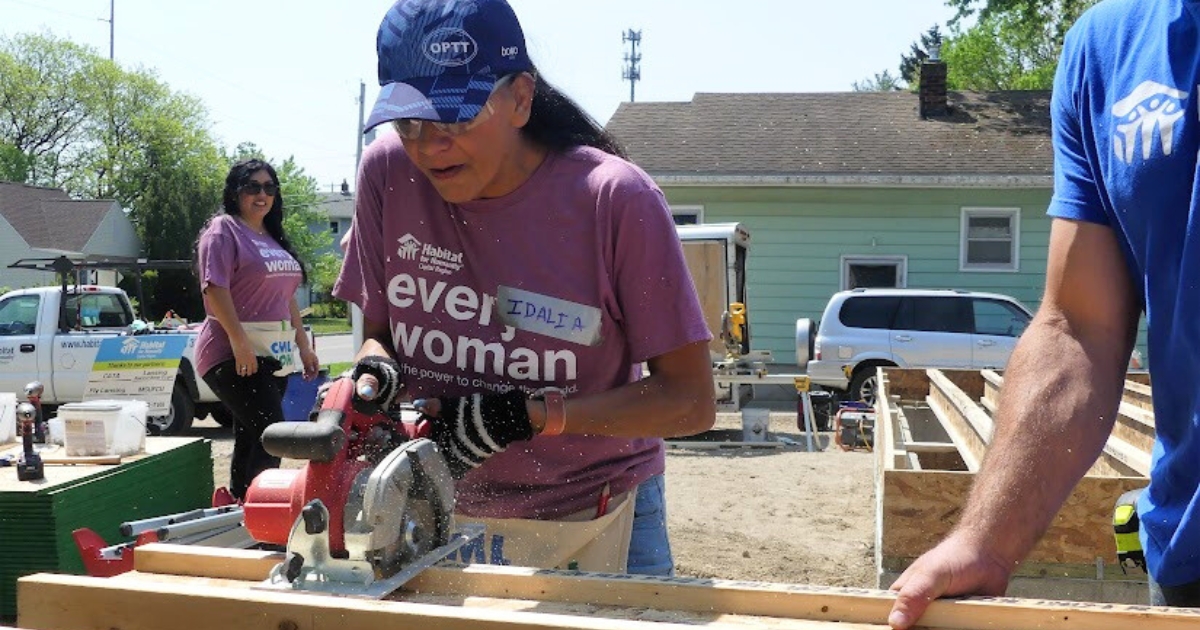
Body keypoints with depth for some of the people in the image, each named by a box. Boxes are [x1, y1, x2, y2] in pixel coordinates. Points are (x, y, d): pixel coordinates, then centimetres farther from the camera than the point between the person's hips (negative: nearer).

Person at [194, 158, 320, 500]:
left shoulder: (274, 238, 22)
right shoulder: (223, 230, -4)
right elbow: (215, 288, -16)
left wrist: (304, 345, 20)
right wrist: (239, 341, -24)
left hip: (275, 354, 8)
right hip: (234, 354, -8)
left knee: (251, 438, 10)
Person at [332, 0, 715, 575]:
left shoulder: (616, 200, -22)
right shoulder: (387, 172, -12)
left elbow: (691, 402, -19)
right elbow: (378, 330, 3)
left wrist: (525, 415, -26)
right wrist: (375, 370, -21)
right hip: (439, 513, 3)